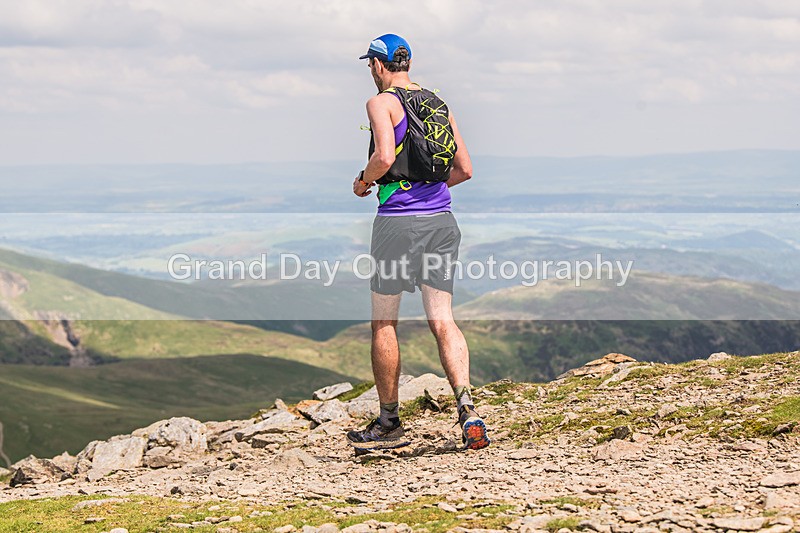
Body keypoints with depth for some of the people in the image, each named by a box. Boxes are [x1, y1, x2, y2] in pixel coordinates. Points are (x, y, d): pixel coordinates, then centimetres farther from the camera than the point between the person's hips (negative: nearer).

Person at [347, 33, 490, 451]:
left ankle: (389, 424, 14)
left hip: (398, 221, -5)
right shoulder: (439, 105, 15)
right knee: (442, 320, 3)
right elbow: (464, 169, 15)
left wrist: (364, 181, -1)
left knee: (384, 322, 7)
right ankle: (466, 405, -17)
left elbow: (385, 155, -21)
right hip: (441, 220, 5)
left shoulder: (382, 103, -4)